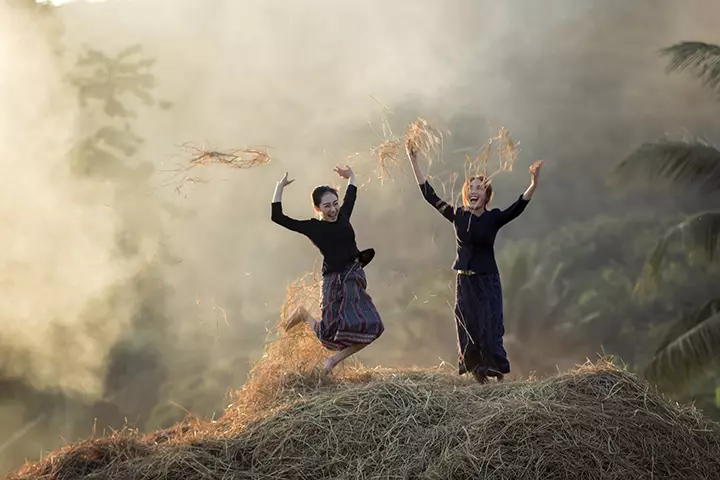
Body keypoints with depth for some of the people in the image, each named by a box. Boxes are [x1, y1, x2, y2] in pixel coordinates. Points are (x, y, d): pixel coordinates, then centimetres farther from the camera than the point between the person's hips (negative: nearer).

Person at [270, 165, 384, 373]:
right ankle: (304, 314, 24)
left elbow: (351, 196, 32)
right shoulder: (312, 227, -2)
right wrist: (279, 188, -4)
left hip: (355, 278, 5)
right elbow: (277, 217, -6)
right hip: (334, 280, -5)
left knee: (370, 328, -5)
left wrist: (351, 177, 38)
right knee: (329, 334, -9)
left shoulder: (343, 217, 10)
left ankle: (334, 360, 10)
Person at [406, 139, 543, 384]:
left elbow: (518, 207, -21)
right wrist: (414, 162, 3)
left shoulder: (493, 218, -6)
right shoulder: (457, 216, 2)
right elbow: (429, 195, 5)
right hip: (464, 282, 3)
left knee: (490, 331, -5)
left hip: (487, 282, -3)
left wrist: (533, 184, -38)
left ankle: (498, 373, 2)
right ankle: (477, 373, 15)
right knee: (467, 331, 5)